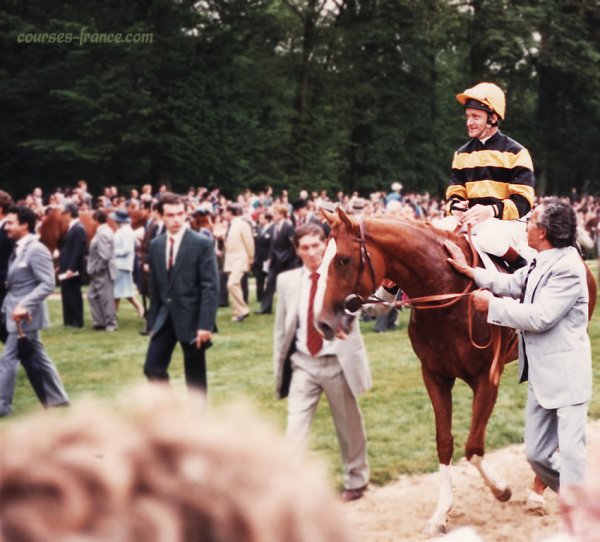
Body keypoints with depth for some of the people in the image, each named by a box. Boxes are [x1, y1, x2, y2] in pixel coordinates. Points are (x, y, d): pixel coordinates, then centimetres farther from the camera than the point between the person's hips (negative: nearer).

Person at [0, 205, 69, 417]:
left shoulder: (36, 250, -17)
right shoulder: (19, 249, 11)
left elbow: (48, 284, -21)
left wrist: (24, 306, -26)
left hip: (25, 315, -9)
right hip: (17, 313, 9)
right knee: (37, 358, 14)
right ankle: (56, 398, 21)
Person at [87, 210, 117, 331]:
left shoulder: (103, 233, -20)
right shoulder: (105, 231, 11)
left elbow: (105, 255, -25)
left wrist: (97, 269, -16)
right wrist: (93, 269, 14)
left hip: (103, 272, -10)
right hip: (99, 272, 10)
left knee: (106, 297, 0)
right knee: (93, 295, 16)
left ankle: (110, 323, 11)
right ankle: (99, 321, 22)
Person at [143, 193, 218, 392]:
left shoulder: (202, 243, -9)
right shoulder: (155, 245, 8)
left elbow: (211, 287, -12)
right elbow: (154, 287, 13)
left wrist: (205, 324, -18)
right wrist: (153, 321, 9)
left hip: (191, 316, -5)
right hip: (165, 316, 5)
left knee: (195, 375, 5)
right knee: (152, 367, -1)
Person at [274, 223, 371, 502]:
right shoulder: (287, 281, 2)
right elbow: (282, 327, 9)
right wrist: (280, 365, 8)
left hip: (338, 363, -1)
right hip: (303, 364, 1)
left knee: (349, 426, 14)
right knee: (294, 428, -6)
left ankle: (356, 480, 35)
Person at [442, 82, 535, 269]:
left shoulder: (516, 153, -2)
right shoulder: (462, 154, 16)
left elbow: (523, 202, -10)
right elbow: (455, 193, 15)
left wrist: (492, 210, -28)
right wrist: (455, 207, -11)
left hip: (508, 220, -5)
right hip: (469, 220, 5)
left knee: (489, 238, -38)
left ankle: (524, 269, -15)